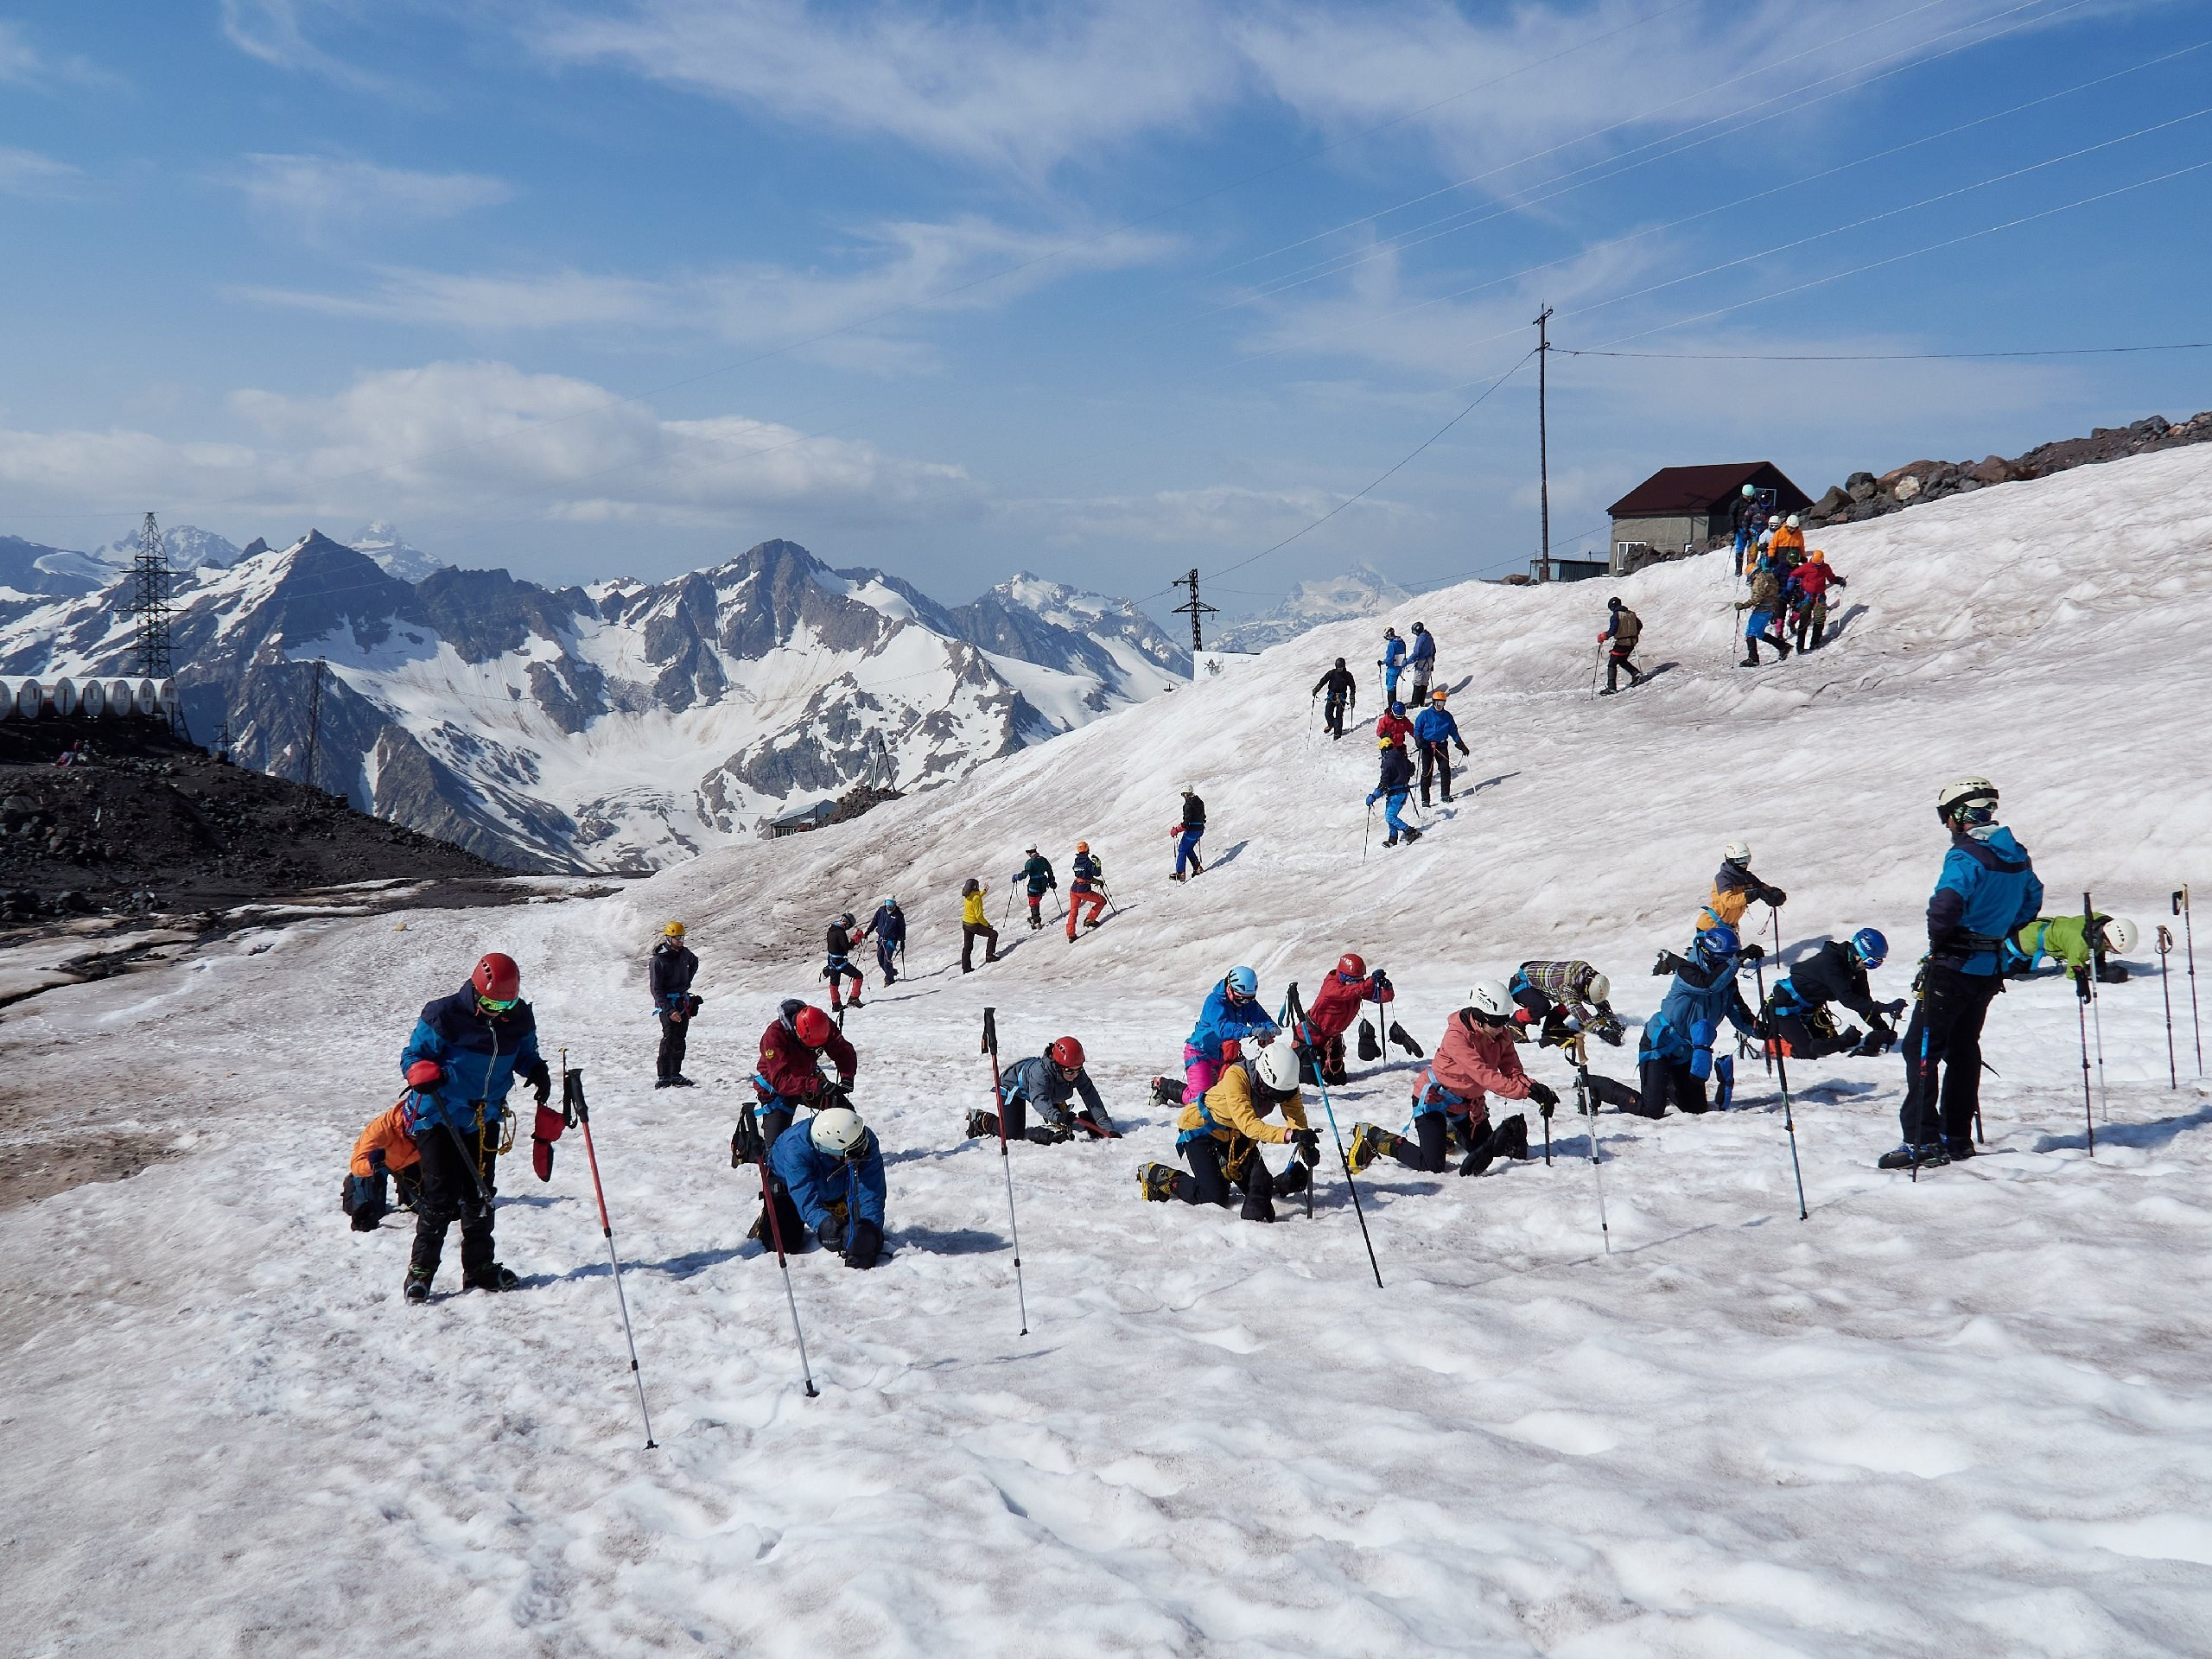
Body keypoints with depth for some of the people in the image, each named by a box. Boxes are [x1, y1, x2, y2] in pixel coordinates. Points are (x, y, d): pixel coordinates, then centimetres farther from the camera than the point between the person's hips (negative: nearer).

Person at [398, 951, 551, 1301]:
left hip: (484, 1118, 5)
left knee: (479, 1194, 11)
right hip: (439, 1117, -5)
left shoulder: (519, 1019, -1)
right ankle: (422, 1268, 5)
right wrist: (420, 1071, -32)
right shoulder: (444, 1016, -16)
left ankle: (479, 1267, 22)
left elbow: (525, 1054, 15)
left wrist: (537, 1071, -6)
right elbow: (412, 1054, -9)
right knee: (441, 1195, -9)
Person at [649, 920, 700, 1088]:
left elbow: (694, 963, 32)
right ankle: (663, 1077, -10)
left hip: (684, 1003, 7)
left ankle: (675, 1074, 14)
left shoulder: (684, 953, 5)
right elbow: (656, 989, -15)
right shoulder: (658, 960, -14)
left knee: (680, 1040, 7)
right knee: (670, 1039, -14)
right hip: (667, 1003, -7)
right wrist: (669, 1011, -22)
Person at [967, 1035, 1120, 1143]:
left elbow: (1092, 1099, -27)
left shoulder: (1077, 1073, -27)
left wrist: (1107, 1128, -34)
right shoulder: (1041, 1072, -45)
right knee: (1013, 1134, -15)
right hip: (1013, 1085, -6)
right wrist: (1057, 1116, -74)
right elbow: (1039, 1100, -55)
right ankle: (981, 1120, 6)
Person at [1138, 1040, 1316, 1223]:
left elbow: (1297, 1119, -24)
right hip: (1199, 1126, -6)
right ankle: (1157, 1175, 5)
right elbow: (1248, 1124, -46)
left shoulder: (1286, 1082, -20)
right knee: (1215, 1197, -15)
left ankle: (1225, 1170, 28)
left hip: (1235, 1134, 6)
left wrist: (1306, 1146, -46)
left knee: (1259, 1184, 1)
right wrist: (1289, 1135, -59)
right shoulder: (1236, 1076, -37)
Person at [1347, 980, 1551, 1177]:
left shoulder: (1502, 1036, -10)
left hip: (1469, 1102, 7)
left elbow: (1513, 1073, -15)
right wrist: (1528, 1090, -43)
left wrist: (1535, 1089, -35)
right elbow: (1484, 1076, -38)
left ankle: (1449, 1131, 39)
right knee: (1433, 1166, -15)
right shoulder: (1457, 1036, -31)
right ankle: (1373, 1138, 3)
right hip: (1434, 1097, -7)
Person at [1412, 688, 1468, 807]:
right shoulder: (1425, 714, 3)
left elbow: (1453, 731, 17)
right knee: (1427, 772, -4)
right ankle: (1425, 798, 0)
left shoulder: (1447, 716, 12)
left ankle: (1446, 795, -3)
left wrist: (1461, 745, 12)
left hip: (1442, 746, 2)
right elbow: (1417, 729, 6)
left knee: (1445, 769, -10)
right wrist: (1418, 739, -13)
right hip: (1427, 746, -2)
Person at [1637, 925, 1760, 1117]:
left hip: (1686, 1052, 7)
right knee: (1652, 1111, -13)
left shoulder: (1728, 983, -1)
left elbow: (1739, 1013, -1)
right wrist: (1737, 958, -47)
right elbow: (1708, 984, -41)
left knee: (1697, 1109, 14)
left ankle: (1666, 1086, 41)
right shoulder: (1686, 970, -22)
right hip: (1658, 1045, -7)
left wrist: (1755, 1028, -23)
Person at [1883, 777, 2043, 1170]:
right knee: (1963, 1049, 17)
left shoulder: (1967, 856, -18)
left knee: (1921, 1048, -5)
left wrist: (1938, 941, -15)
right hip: (1990, 969, 9)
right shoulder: (2018, 856, 9)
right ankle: (1958, 1137, 21)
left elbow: (1946, 902, -33)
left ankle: (1922, 1141, -9)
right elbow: (2032, 899, 23)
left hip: (1955, 966, -9)